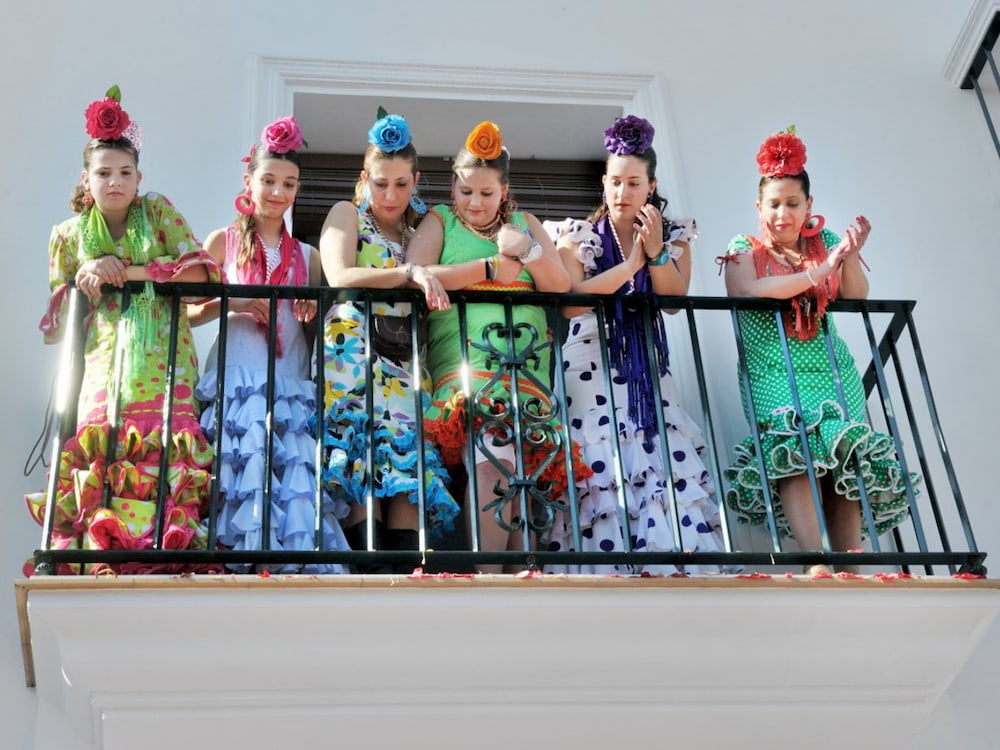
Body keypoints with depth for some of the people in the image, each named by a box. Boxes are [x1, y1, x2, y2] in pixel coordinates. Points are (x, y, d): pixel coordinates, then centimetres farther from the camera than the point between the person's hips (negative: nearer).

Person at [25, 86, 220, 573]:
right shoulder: (69, 235, 15)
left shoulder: (158, 212, 11)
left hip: (163, 363, -1)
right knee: (96, 456, -14)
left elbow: (201, 270, 0)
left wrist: (133, 272, -7)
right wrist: (85, 279, -4)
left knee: (165, 450, -16)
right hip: (103, 363, 1)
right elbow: (57, 323, 15)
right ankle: (91, 551, -13)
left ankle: (167, 549, -17)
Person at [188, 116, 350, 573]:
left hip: (291, 383, 2)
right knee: (248, 463, -18)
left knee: (297, 467, -14)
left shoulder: (307, 256, 18)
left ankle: (298, 562, -15)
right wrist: (234, 303, -10)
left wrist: (314, 311, -1)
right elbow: (189, 313, 6)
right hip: (237, 377, -2)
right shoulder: (223, 241, 11)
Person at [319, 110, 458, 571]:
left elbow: (431, 288, 18)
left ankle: (409, 571, -23)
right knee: (361, 453, -20)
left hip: (403, 360, 4)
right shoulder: (347, 215, 12)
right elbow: (339, 278, -6)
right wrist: (409, 273, -13)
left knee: (408, 455, -13)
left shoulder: (420, 231, 24)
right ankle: (373, 570, -29)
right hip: (353, 352, -4)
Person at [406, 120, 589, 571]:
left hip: (528, 371, 4)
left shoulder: (524, 223, 25)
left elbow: (561, 288, 16)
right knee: (492, 464, -26)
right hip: (465, 366, -4)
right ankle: (487, 575, -25)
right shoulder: (440, 221, 16)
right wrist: (491, 268, -1)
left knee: (523, 472, -13)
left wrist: (527, 249, -1)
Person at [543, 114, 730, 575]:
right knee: (598, 473, -15)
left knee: (671, 473, -10)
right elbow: (570, 301, -12)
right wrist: (631, 263, -12)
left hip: (647, 371, 3)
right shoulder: (577, 235, 3)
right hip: (592, 369, -3)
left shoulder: (674, 235, 12)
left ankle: (671, 564, -8)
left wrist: (656, 252, -15)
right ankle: (603, 570, -13)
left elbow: (675, 300, -1)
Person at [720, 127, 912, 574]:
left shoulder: (823, 241, 15)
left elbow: (857, 298, 5)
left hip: (833, 374, 4)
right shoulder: (744, 249, 5)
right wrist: (818, 272, -20)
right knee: (793, 453, -29)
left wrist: (851, 257, -15)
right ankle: (814, 562, -35)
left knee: (846, 469, -13)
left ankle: (849, 572, -15)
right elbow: (748, 291, -16)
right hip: (773, 374, -3)